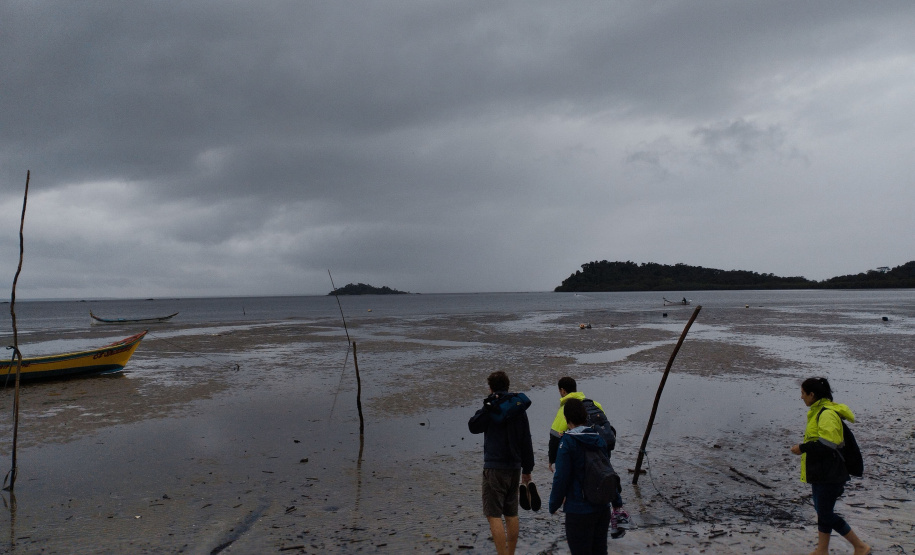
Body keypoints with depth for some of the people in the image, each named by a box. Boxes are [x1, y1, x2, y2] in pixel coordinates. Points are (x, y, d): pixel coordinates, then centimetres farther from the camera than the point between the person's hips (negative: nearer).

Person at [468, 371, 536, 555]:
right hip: (515, 467, 7)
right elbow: (526, 442, 12)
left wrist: (487, 406, 0)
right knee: (511, 513, 16)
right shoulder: (519, 408, 8)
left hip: (495, 467, -7)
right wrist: (527, 468, 18)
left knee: (494, 515, -3)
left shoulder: (492, 408, -12)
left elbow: (473, 427, -1)